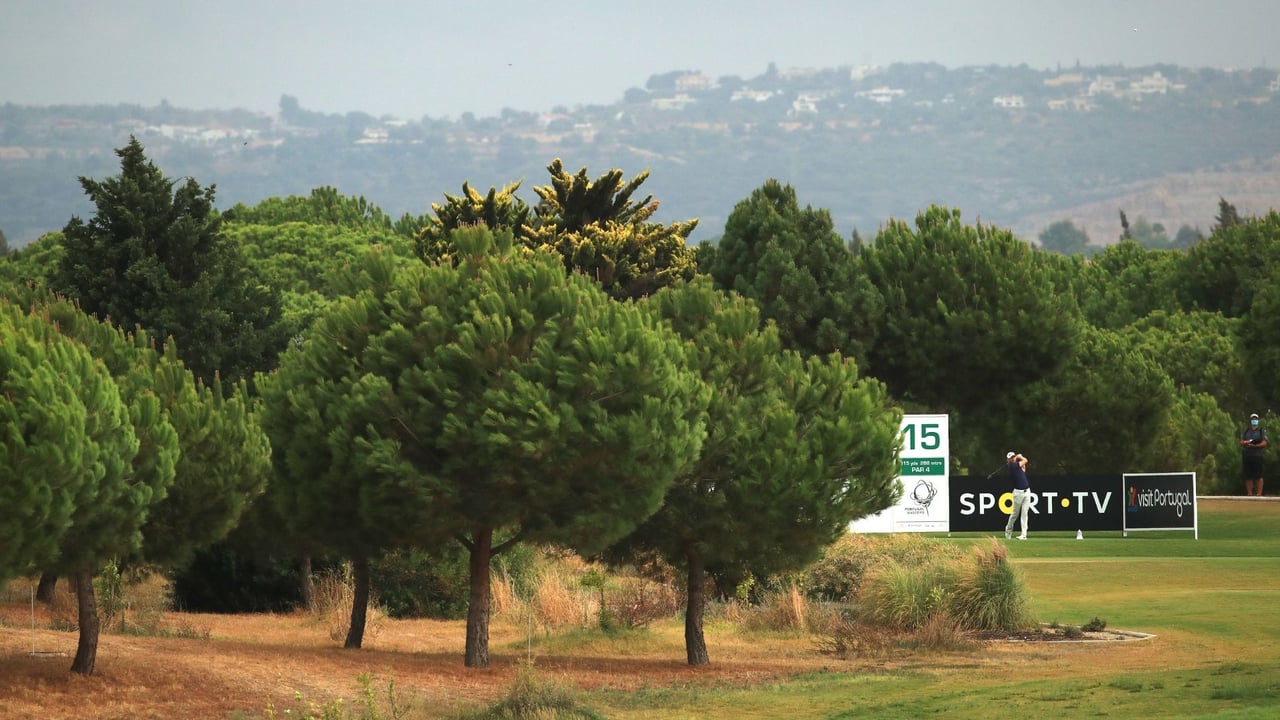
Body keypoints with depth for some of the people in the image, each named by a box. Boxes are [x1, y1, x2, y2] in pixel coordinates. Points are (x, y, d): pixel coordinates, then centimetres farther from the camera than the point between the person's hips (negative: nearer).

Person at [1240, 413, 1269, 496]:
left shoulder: (1261, 431, 5)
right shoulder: (1246, 431, 15)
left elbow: (1264, 443, -4)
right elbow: (1241, 442, 11)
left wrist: (1254, 446, -16)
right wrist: (1247, 442, -11)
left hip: (1257, 456, -3)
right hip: (1247, 456, 3)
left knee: (1258, 476, -6)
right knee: (1248, 476, 3)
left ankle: (1259, 493, -4)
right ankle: (1249, 493, 8)